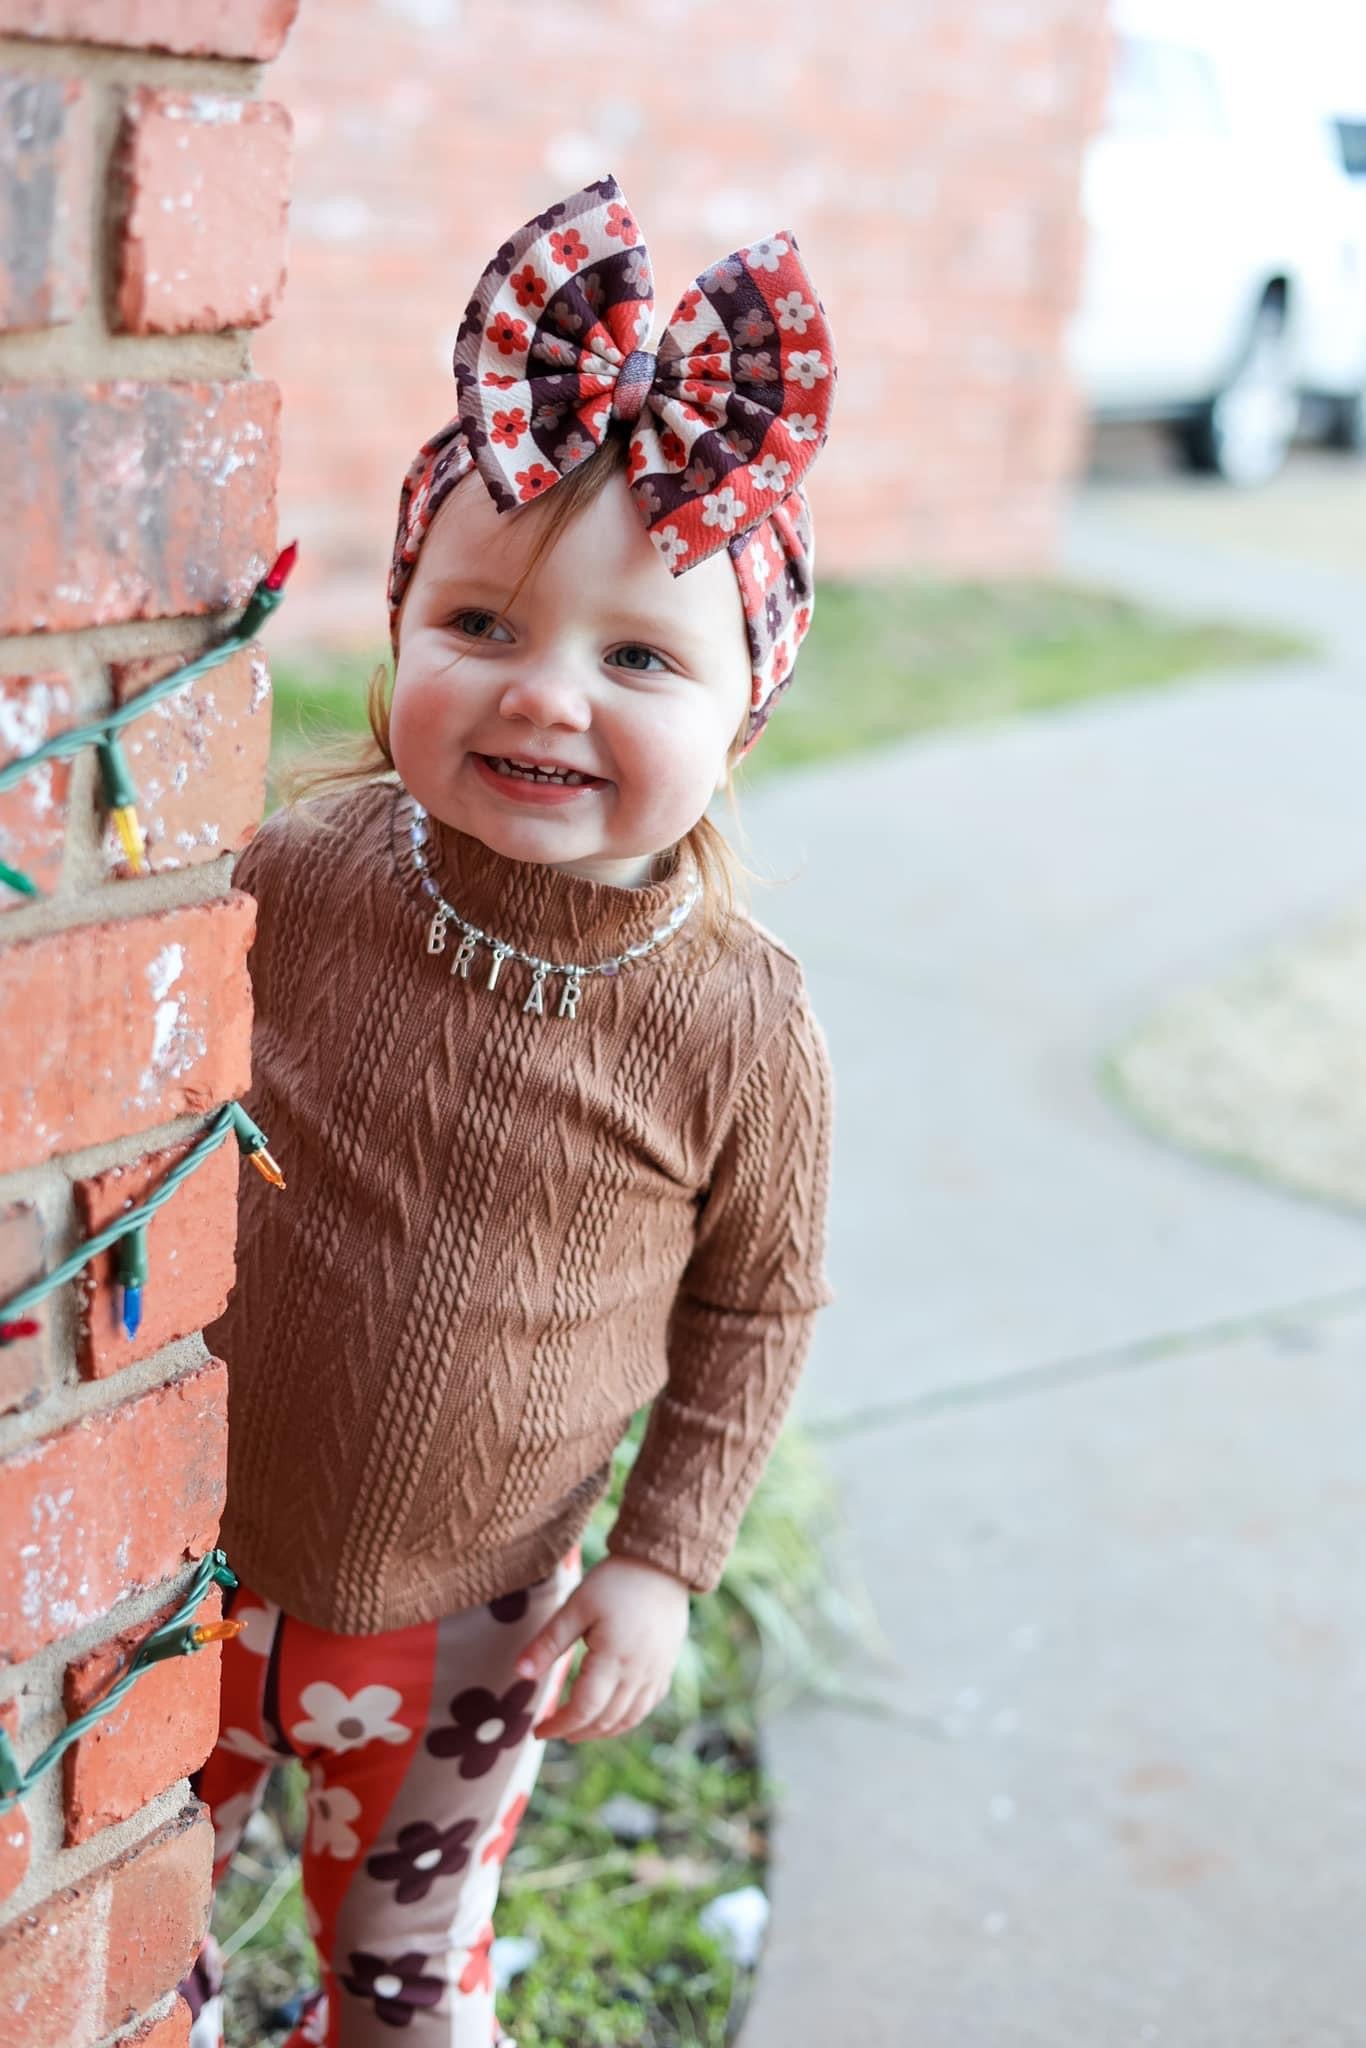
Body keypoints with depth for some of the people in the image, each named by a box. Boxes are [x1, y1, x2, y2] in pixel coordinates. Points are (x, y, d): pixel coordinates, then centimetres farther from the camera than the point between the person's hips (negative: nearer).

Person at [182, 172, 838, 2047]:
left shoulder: (741, 1026, -20)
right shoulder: (292, 883, -18)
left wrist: (664, 1562, -4)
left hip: (465, 1635, -1)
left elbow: (757, 1305, -4)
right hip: (187, 1572, 2)